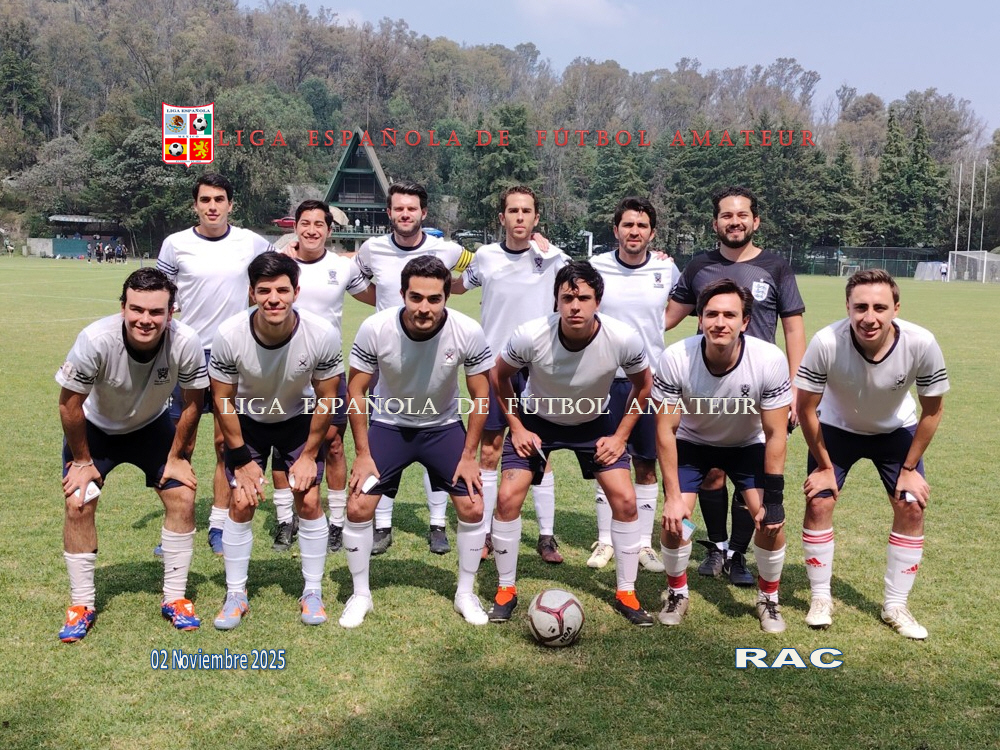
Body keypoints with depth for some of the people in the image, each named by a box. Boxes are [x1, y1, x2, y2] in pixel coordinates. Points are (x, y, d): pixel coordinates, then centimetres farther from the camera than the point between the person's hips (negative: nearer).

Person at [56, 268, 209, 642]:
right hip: (95, 428, -1)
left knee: (182, 497, -7)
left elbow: (192, 402, -13)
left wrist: (177, 457, -6)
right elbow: (69, 403, -20)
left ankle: (175, 598, 10)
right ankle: (81, 604, 8)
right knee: (78, 504, -11)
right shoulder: (96, 340, -37)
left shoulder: (186, 343, -32)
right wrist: (82, 460, -11)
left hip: (152, 426, 2)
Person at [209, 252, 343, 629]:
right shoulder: (229, 336, -31)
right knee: (241, 503, -6)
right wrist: (242, 459, -11)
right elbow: (223, 400, -14)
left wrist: (309, 455, -10)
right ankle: (236, 596, 11)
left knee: (309, 500, -7)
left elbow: (326, 399, -14)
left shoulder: (323, 335, -31)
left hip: (299, 419, 0)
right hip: (247, 420, 0)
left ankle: (312, 592, 11)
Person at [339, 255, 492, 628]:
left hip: (444, 426, 1)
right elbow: (356, 390, -11)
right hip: (388, 424, 0)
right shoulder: (375, 329, -26)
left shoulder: (469, 332, -25)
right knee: (358, 506, -9)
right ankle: (360, 594, 14)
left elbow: (480, 395, -10)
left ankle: (465, 594, 17)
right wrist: (362, 454, -11)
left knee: (473, 507, -7)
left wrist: (469, 455, -9)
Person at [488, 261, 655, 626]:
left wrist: (620, 436, -10)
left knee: (625, 499, -9)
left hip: (594, 422, 1)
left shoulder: (624, 339, -29)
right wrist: (516, 428, -10)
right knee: (508, 497, -12)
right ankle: (506, 590, 8)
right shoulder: (530, 336, -31)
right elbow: (499, 376, -8)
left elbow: (643, 385, -6)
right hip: (536, 419, 0)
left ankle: (626, 594, 10)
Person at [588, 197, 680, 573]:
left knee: (647, 466, 7)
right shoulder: (596, 267, -3)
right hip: (607, 378, 0)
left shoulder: (668, 270, -1)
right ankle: (605, 541, 21)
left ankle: (643, 543, 19)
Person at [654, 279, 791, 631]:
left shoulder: (770, 360, -31)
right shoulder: (675, 359, -32)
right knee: (674, 518, -14)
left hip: (747, 444, 0)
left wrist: (773, 499, -20)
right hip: (692, 441, 0)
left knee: (771, 520, -13)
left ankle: (768, 596, 14)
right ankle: (677, 592, 13)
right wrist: (673, 496, -22)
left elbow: (775, 434, -20)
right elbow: (665, 430, -21)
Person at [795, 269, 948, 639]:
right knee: (818, 502, -10)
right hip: (837, 428, -1)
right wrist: (824, 466, -13)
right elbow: (806, 408, -20)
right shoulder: (826, 343, -37)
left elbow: (933, 409, -14)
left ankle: (895, 604, 12)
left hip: (896, 430, 1)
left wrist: (909, 468, -10)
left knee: (912, 507, -5)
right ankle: (821, 598, 10)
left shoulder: (921, 344, -32)